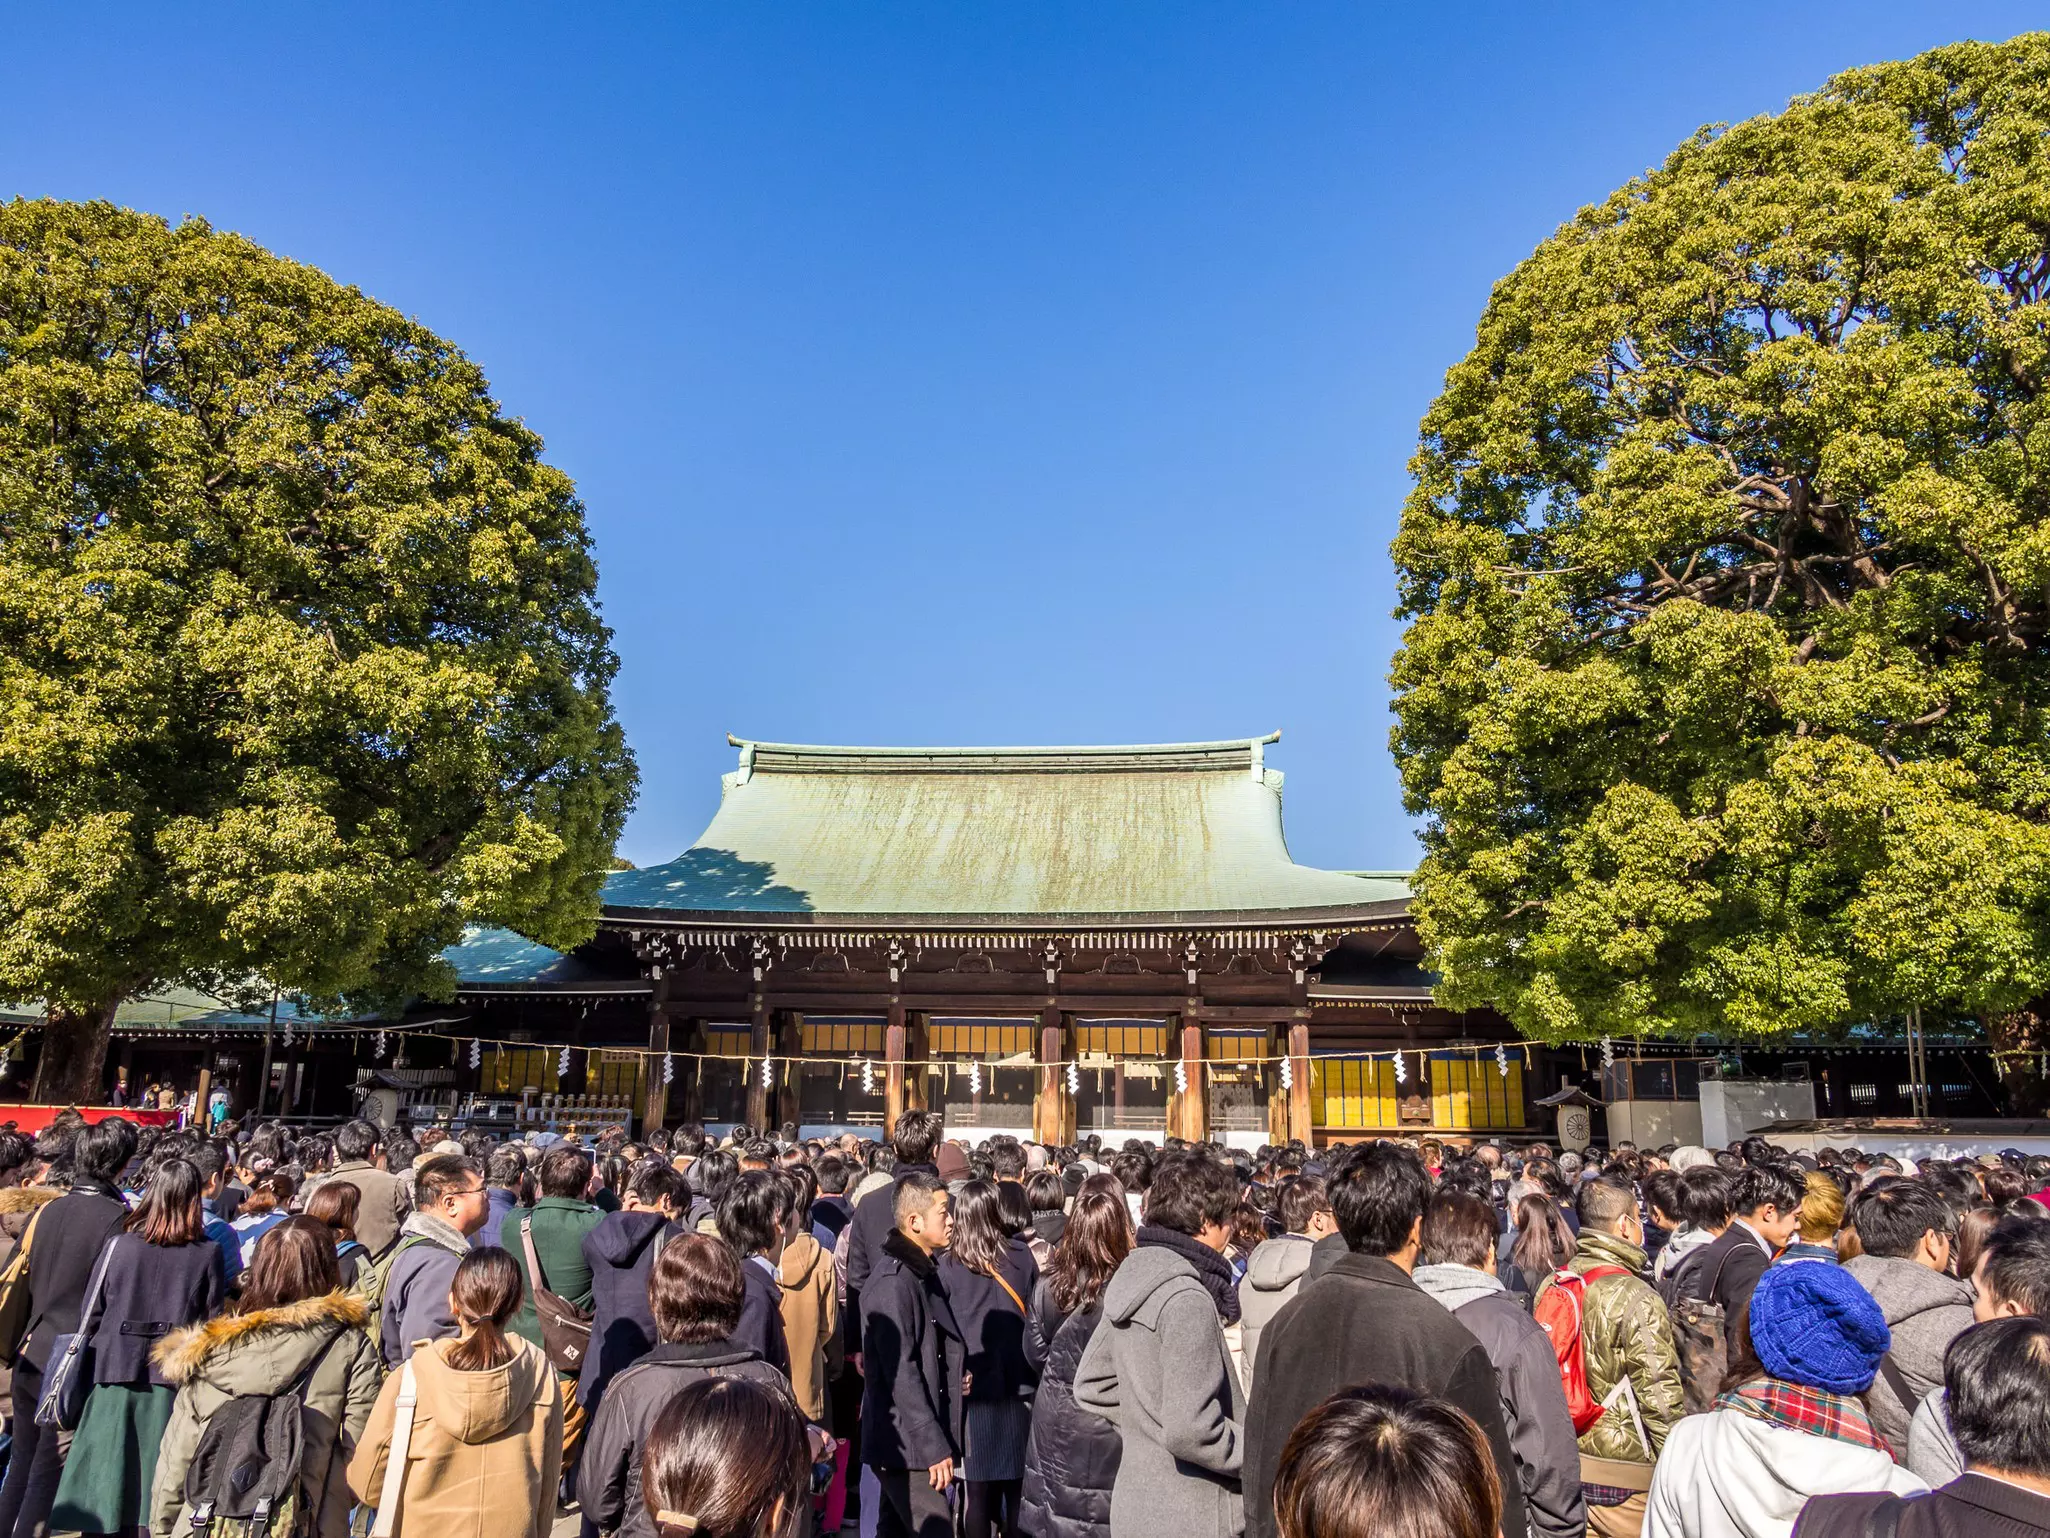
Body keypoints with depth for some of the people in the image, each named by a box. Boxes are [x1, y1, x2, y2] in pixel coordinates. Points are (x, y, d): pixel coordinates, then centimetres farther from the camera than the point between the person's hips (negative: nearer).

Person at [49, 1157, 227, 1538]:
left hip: (116, 1372, 1)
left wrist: (83, 1364, 16)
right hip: (175, 1378, -1)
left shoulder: (119, 1244, -2)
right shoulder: (208, 1253, -5)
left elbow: (92, 1313, 3)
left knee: (105, 1489, 11)